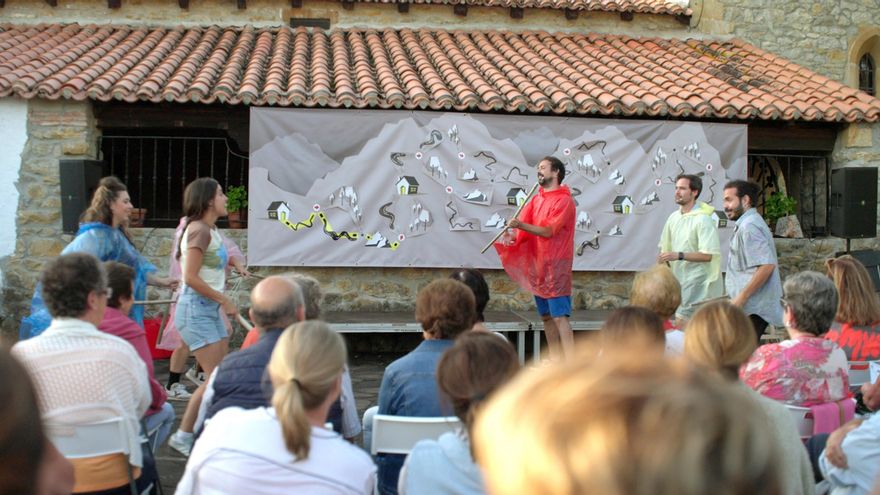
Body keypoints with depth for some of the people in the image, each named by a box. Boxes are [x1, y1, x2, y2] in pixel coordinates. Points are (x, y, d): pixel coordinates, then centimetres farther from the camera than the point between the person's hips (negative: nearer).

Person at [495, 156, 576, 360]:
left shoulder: (564, 200, -9)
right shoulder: (536, 200, 13)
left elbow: (548, 231, -18)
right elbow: (525, 230, 7)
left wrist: (521, 225, -29)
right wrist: (512, 237, -14)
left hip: (556, 267, -8)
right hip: (537, 266, 8)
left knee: (560, 316, -12)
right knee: (546, 316, 11)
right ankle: (555, 361, 18)